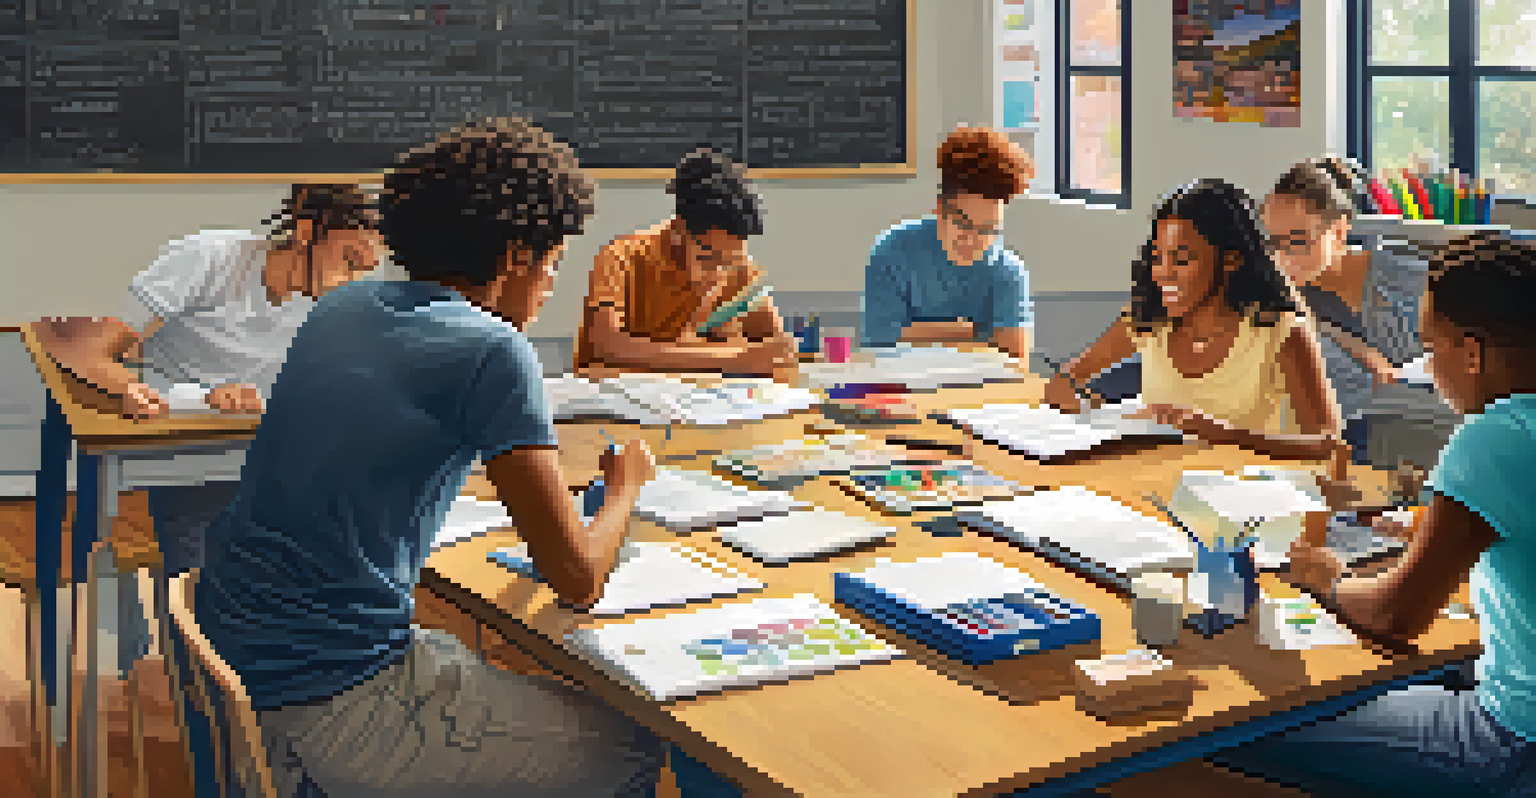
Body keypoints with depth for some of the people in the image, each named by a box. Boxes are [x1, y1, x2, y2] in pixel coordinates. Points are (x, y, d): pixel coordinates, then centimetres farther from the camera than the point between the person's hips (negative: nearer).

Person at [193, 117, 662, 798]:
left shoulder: (342, 306, 8)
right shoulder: (493, 352, -15)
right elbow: (578, 579, -14)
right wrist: (625, 485, 7)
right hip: (324, 707, -9)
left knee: (472, 663, 33)